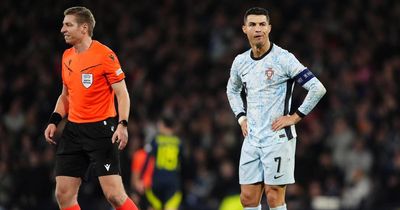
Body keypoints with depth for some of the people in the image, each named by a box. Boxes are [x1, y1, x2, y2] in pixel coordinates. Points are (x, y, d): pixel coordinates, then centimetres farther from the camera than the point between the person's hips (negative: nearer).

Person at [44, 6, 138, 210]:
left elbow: (122, 93, -10)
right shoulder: (67, 56, 12)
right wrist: (54, 121, 10)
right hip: (73, 130, 7)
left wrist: (122, 125, -23)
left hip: (101, 130, -7)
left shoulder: (105, 55, -10)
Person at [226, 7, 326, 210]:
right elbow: (232, 90, 31)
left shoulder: (283, 59, -10)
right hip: (251, 139, 6)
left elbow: (318, 88, -13)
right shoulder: (240, 62, 9)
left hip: (278, 138, -6)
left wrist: (295, 117, -11)